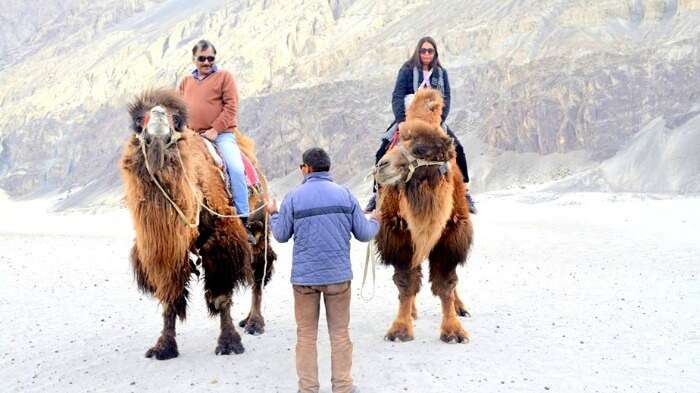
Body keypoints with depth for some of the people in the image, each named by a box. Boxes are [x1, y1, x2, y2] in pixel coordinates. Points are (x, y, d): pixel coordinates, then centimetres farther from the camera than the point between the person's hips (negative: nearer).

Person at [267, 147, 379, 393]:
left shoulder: (294, 198, -4)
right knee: (340, 333, 10)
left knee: (306, 334, 9)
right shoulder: (345, 195, -1)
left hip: (304, 276, -1)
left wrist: (273, 214, 23)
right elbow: (363, 233, 1)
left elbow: (281, 235, 4)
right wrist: (375, 221, 24)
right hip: (338, 274, 1)